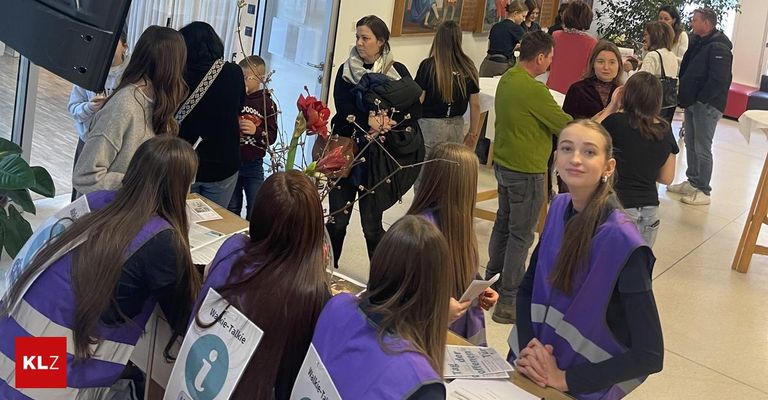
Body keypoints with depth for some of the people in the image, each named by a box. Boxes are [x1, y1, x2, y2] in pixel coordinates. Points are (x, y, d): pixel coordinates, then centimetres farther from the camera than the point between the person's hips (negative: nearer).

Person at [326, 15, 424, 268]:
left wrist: (387, 123, -21)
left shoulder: (397, 71, -1)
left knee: (371, 224, 4)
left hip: (378, 156, -2)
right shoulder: (346, 71, 4)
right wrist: (368, 121, -21)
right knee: (337, 220, 4)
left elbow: (416, 109, -9)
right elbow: (343, 112, -6)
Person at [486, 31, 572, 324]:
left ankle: (493, 278, 36)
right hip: (527, 171, -9)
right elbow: (567, 126, -18)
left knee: (503, 223, 22)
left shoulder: (506, 79, 4)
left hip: (503, 165, 9)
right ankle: (509, 302, 7)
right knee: (521, 235, 0)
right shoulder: (534, 90, -23)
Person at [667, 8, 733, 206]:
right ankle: (692, 182, 27)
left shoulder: (718, 48, -16)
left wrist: (701, 99, -17)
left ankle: (703, 191, 3)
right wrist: (685, 95, 9)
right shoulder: (698, 43, 13)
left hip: (707, 105, -9)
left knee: (702, 148, -5)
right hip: (692, 103, 9)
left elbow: (719, 80, -22)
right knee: (691, 144, 15)